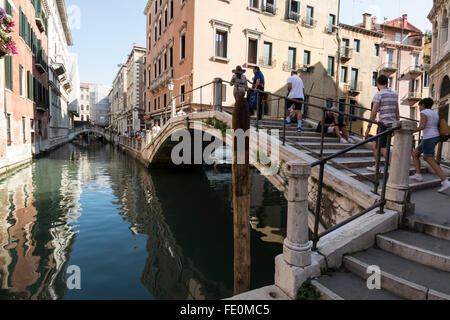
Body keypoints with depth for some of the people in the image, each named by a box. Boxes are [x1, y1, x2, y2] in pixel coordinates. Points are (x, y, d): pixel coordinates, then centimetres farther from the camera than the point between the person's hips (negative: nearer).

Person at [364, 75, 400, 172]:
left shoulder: (378, 94, -8)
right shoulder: (394, 94, 15)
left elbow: (374, 112, -14)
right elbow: (397, 112, 17)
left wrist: (368, 127, -12)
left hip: (384, 124, -8)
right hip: (392, 125, 8)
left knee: (383, 149, -8)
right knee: (374, 145, 18)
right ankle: (376, 166, 23)